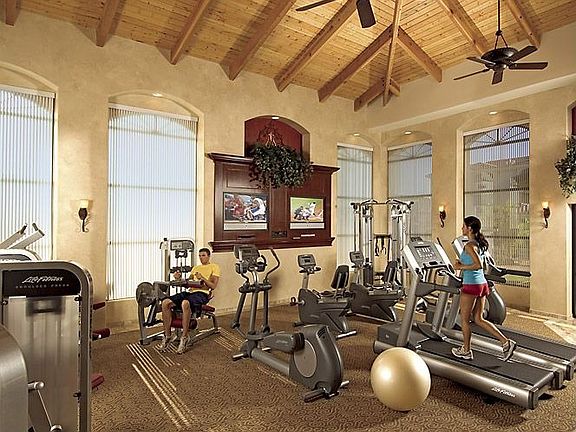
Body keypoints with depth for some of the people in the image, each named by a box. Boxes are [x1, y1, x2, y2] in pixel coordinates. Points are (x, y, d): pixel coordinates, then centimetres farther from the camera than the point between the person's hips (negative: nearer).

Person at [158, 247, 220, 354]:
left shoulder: (214, 267, 9)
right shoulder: (196, 268, 30)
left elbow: (213, 286, -2)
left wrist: (203, 278, -17)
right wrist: (180, 278, 3)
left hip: (202, 293, -7)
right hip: (190, 291, 7)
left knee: (185, 303, -40)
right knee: (165, 303, -17)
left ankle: (185, 336, -27)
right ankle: (168, 335, -9)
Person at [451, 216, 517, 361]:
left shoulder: (470, 245, -17)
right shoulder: (480, 244, 12)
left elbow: (478, 265, -26)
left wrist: (461, 267, -15)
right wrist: (463, 264, 11)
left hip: (471, 285, -9)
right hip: (482, 284, 9)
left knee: (464, 319, 8)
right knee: (478, 319, 17)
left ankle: (466, 351, 20)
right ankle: (506, 342, 11)